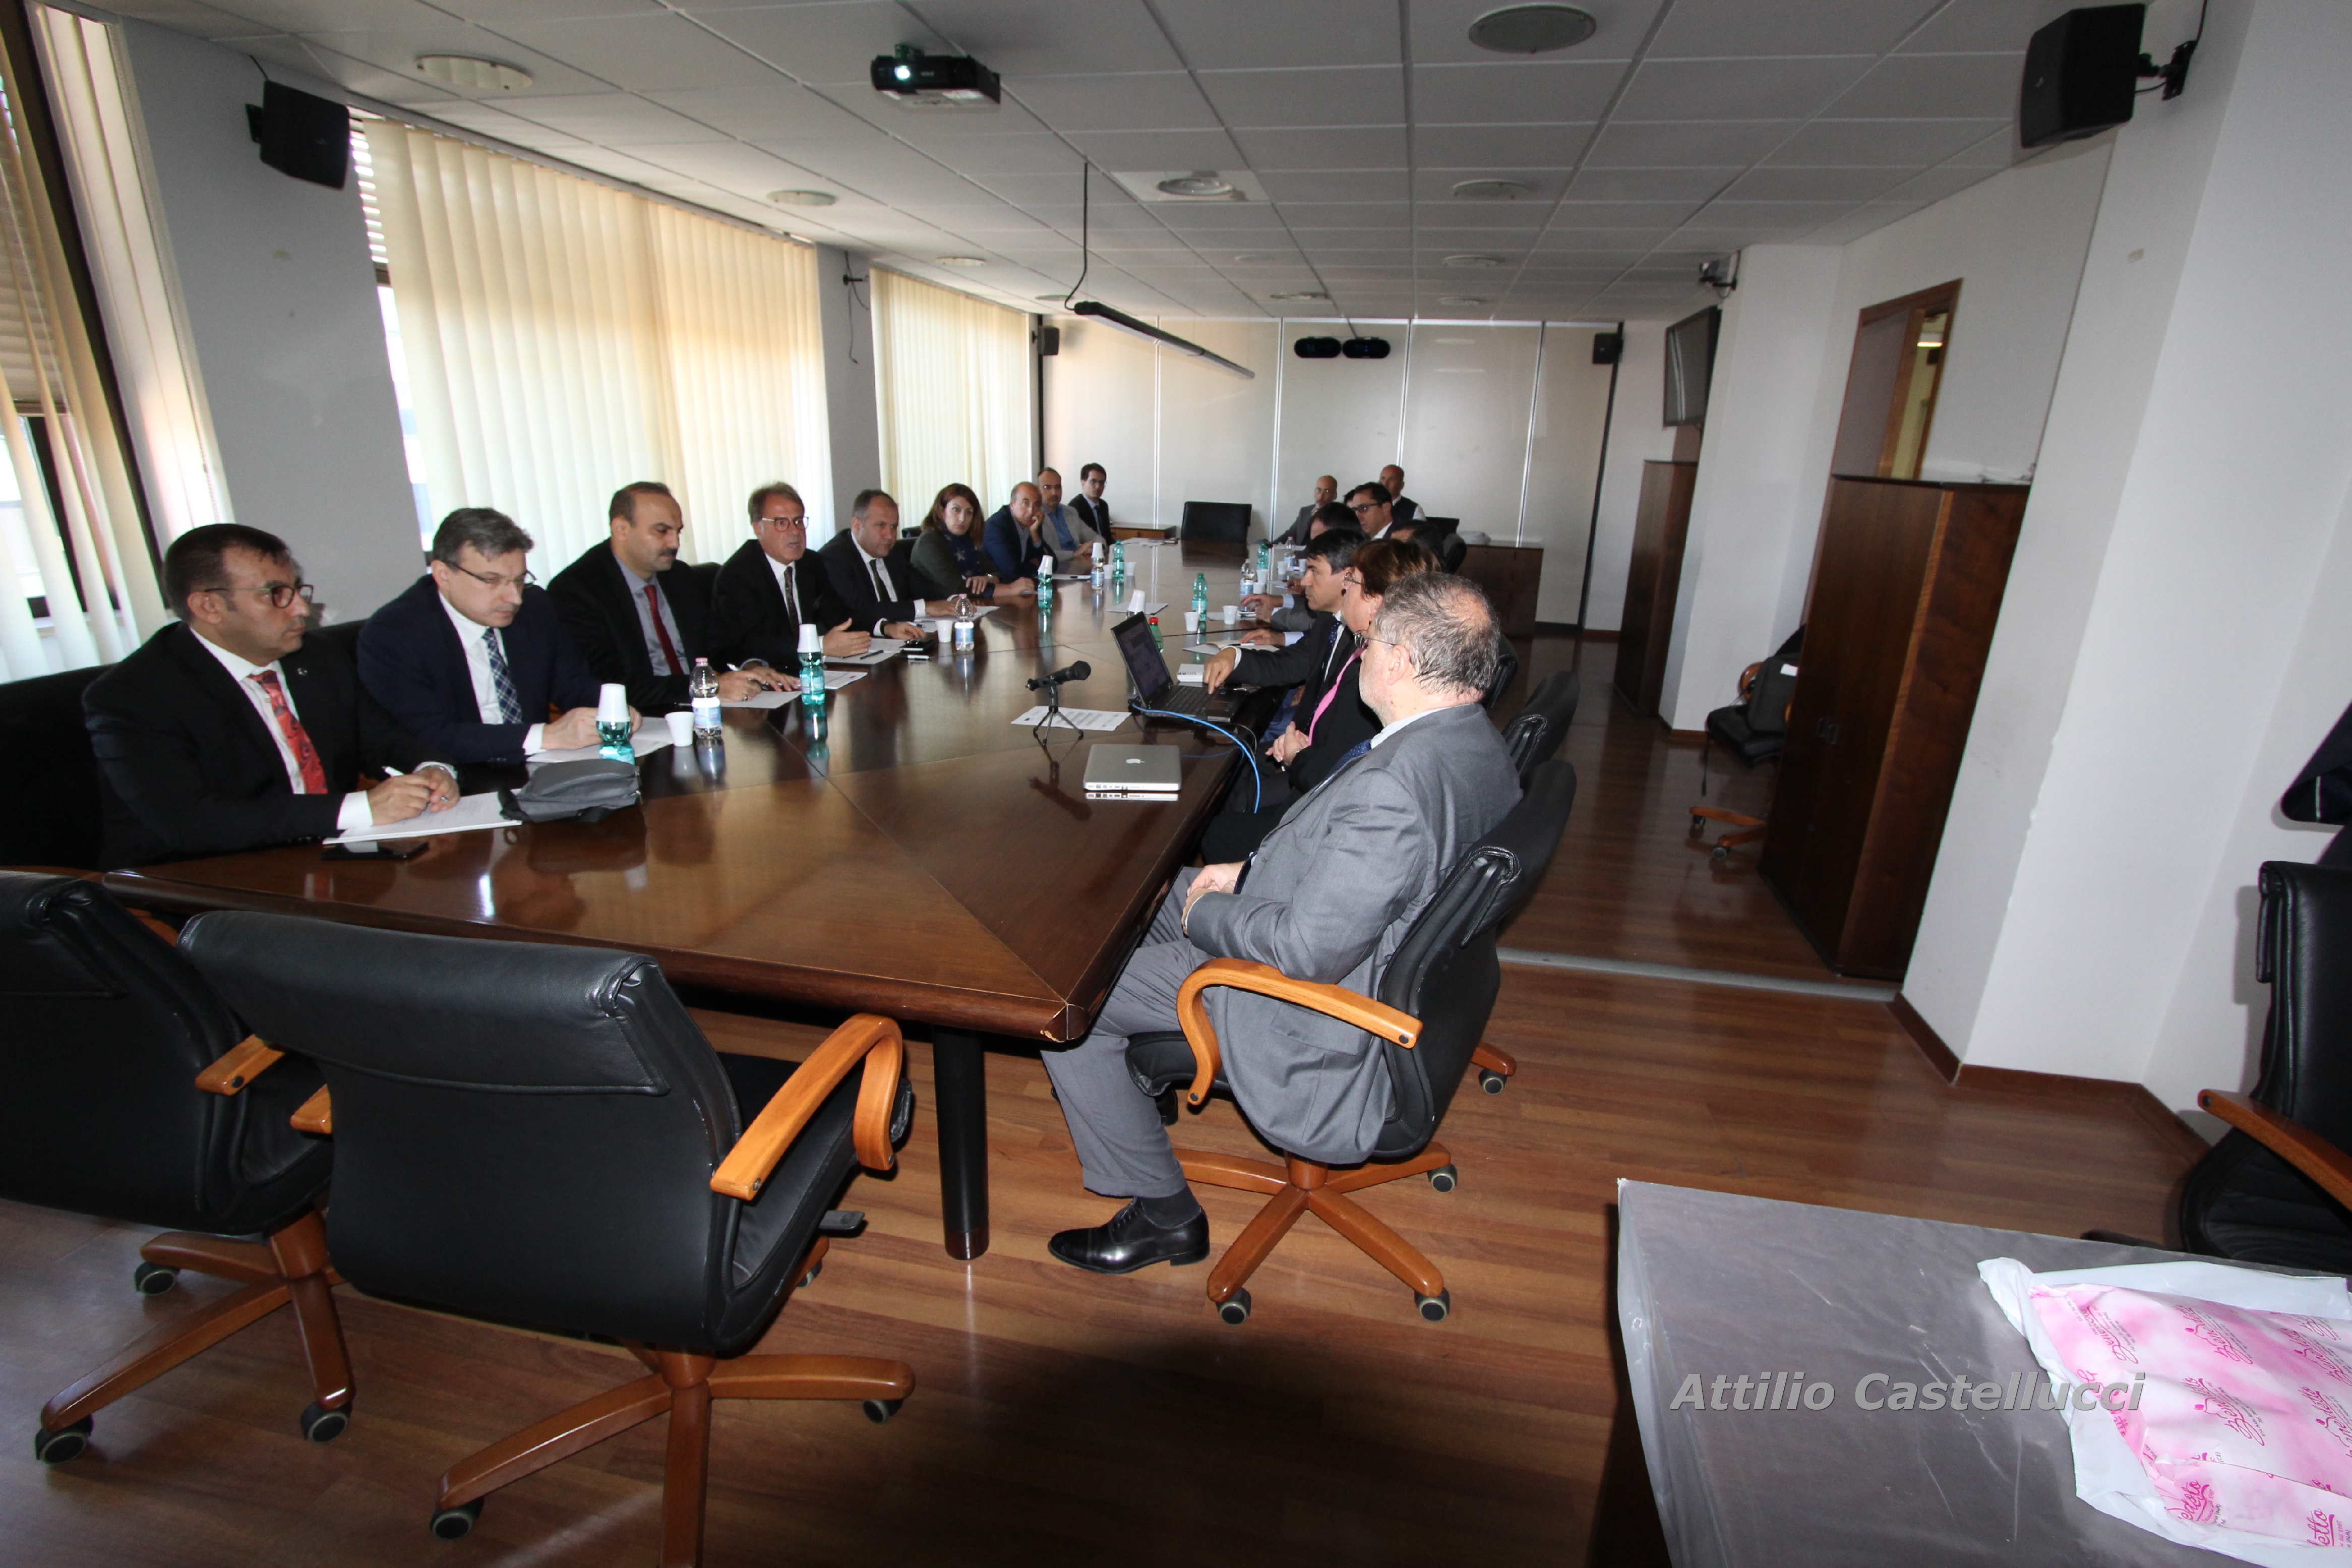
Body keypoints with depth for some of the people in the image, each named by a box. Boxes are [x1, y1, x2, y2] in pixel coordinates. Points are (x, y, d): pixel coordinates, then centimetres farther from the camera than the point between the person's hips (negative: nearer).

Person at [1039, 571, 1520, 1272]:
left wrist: (1205, 912, -14)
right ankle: (1143, 1071, 43)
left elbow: (1307, 950, -31)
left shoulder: (1393, 787, -36)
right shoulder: (1476, 742, -3)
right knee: (1154, 889, 23)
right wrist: (1251, 871, 4)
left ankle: (1167, 1216, 13)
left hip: (1318, 1017, -10)